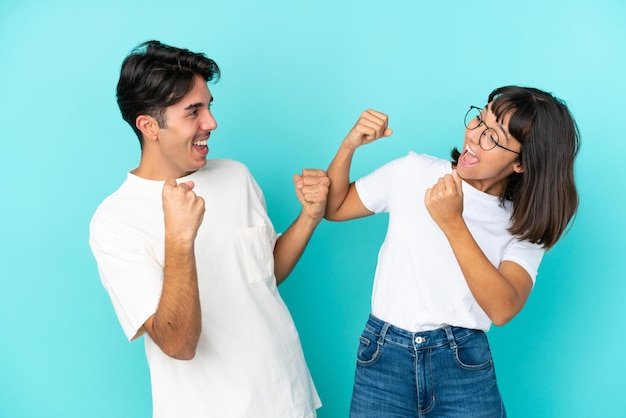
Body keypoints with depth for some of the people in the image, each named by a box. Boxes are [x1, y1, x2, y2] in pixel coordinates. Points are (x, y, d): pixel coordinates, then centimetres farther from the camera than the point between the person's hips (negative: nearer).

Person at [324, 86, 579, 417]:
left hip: (465, 365, 0)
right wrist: (349, 145, -9)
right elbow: (333, 209, 7)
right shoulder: (413, 172, 0)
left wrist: (453, 224, -25)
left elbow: (503, 309, -17)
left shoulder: (526, 223, -2)